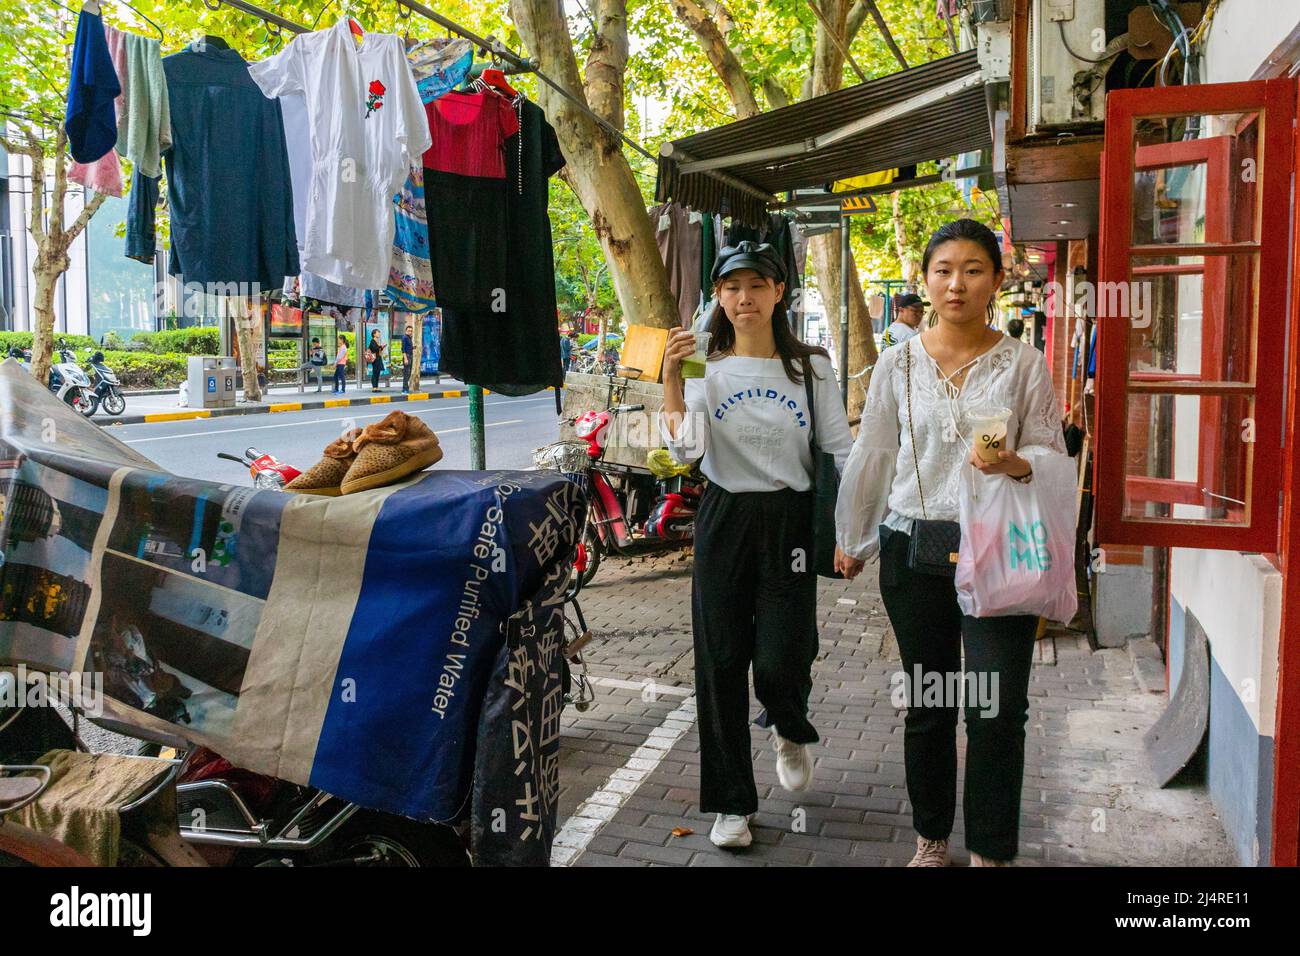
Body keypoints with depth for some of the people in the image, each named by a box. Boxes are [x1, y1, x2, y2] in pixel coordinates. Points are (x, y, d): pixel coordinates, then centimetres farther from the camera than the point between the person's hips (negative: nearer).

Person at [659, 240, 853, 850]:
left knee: (781, 661, -7)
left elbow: (840, 450, 2)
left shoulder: (810, 367, 1)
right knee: (720, 663, 4)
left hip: (789, 523, -1)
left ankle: (789, 731, 33)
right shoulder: (705, 369, 1)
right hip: (724, 521, 1)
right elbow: (685, 450, -11)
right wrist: (671, 378, -19)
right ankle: (731, 803, 22)